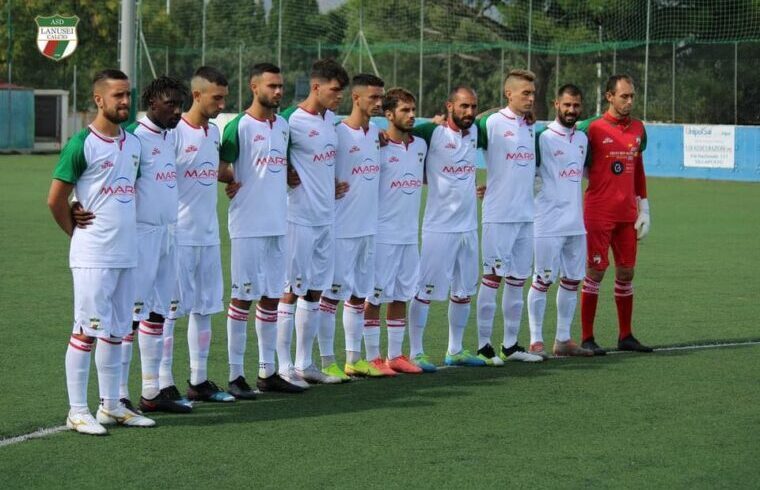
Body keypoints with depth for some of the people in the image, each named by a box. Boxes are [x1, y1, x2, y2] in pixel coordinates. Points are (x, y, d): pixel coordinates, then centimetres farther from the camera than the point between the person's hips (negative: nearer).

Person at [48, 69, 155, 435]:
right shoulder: (82, 144, -10)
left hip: (127, 253, 7)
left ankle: (111, 406, 20)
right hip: (93, 256, -7)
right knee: (87, 331, -5)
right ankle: (77, 411, 0)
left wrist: (122, 227, 14)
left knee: (116, 331, 12)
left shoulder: (133, 143, 11)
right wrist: (78, 231, 2)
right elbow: (56, 199, -8)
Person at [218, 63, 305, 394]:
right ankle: (235, 374, 1)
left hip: (277, 223, 7)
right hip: (248, 225, -7)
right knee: (243, 296, -4)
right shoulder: (239, 126, -9)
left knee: (271, 296, 10)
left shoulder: (283, 125, 13)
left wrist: (289, 176, 9)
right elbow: (220, 168, -11)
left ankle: (267, 372, 17)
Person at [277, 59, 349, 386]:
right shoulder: (293, 121, -14)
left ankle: (304, 364, 20)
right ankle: (284, 367, 1)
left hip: (325, 217, 8)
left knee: (315, 290, 12)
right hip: (299, 219, -8)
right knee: (291, 291, -3)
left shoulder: (331, 119, 11)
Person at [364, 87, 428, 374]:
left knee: (401, 296, 11)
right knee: (375, 297, 0)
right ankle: (372, 358, 6)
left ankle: (396, 355, 19)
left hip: (409, 234, 7)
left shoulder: (421, 145, 10)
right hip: (382, 235, -7)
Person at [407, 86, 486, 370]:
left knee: (463, 292, 13)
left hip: (468, 226, 7)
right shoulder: (432, 133, -12)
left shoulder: (475, 132, 7)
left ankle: (455, 351, 25)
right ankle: (416, 353, 4)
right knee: (425, 292, -3)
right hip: (439, 227, -7)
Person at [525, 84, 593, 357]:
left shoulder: (583, 139, 13)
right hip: (549, 224, -7)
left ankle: (563, 340, 17)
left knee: (571, 281, 10)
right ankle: (536, 341, 0)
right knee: (542, 281, -4)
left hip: (576, 223, 7)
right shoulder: (542, 138, -9)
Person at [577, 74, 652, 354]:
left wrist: (643, 208, 17)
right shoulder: (592, 128, -7)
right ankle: (587, 339, 2)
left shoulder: (638, 129, 11)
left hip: (627, 214, 5)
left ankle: (625, 336, 17)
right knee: (595, 272, -3)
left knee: (626, 273, 8)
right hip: (598, 213, -5)